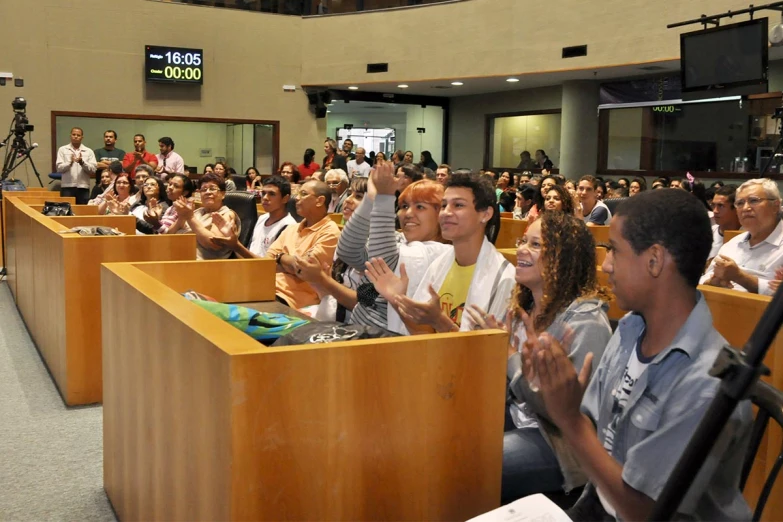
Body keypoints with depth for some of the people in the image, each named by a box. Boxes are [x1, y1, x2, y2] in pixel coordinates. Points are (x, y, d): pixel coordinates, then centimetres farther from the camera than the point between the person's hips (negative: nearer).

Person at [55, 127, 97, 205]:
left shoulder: (89, 151, 10)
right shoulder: (62, 150, 9)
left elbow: (93, 169, 1)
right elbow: (59, 168, -1)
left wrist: (82, 162, -14)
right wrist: (70, 162, -18)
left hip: (83, 187, 1)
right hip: (67, 187, -1)